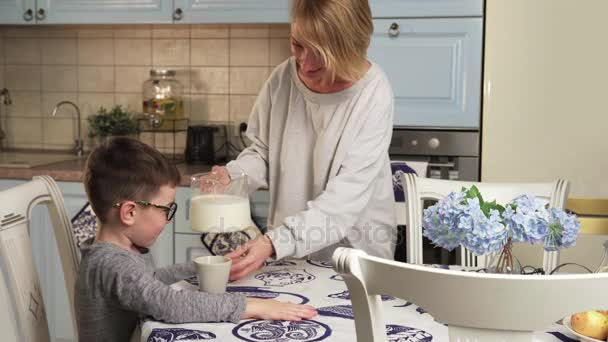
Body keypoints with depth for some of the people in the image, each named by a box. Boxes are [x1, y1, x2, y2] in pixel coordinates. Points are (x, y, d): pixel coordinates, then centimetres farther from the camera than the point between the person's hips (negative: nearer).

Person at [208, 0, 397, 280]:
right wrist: (232, 174, -11)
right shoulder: (282, 78, -5)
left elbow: (347, 198, -22)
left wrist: (274, 243, -30)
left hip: (355, 253, -2)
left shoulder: (373, 94, -16)